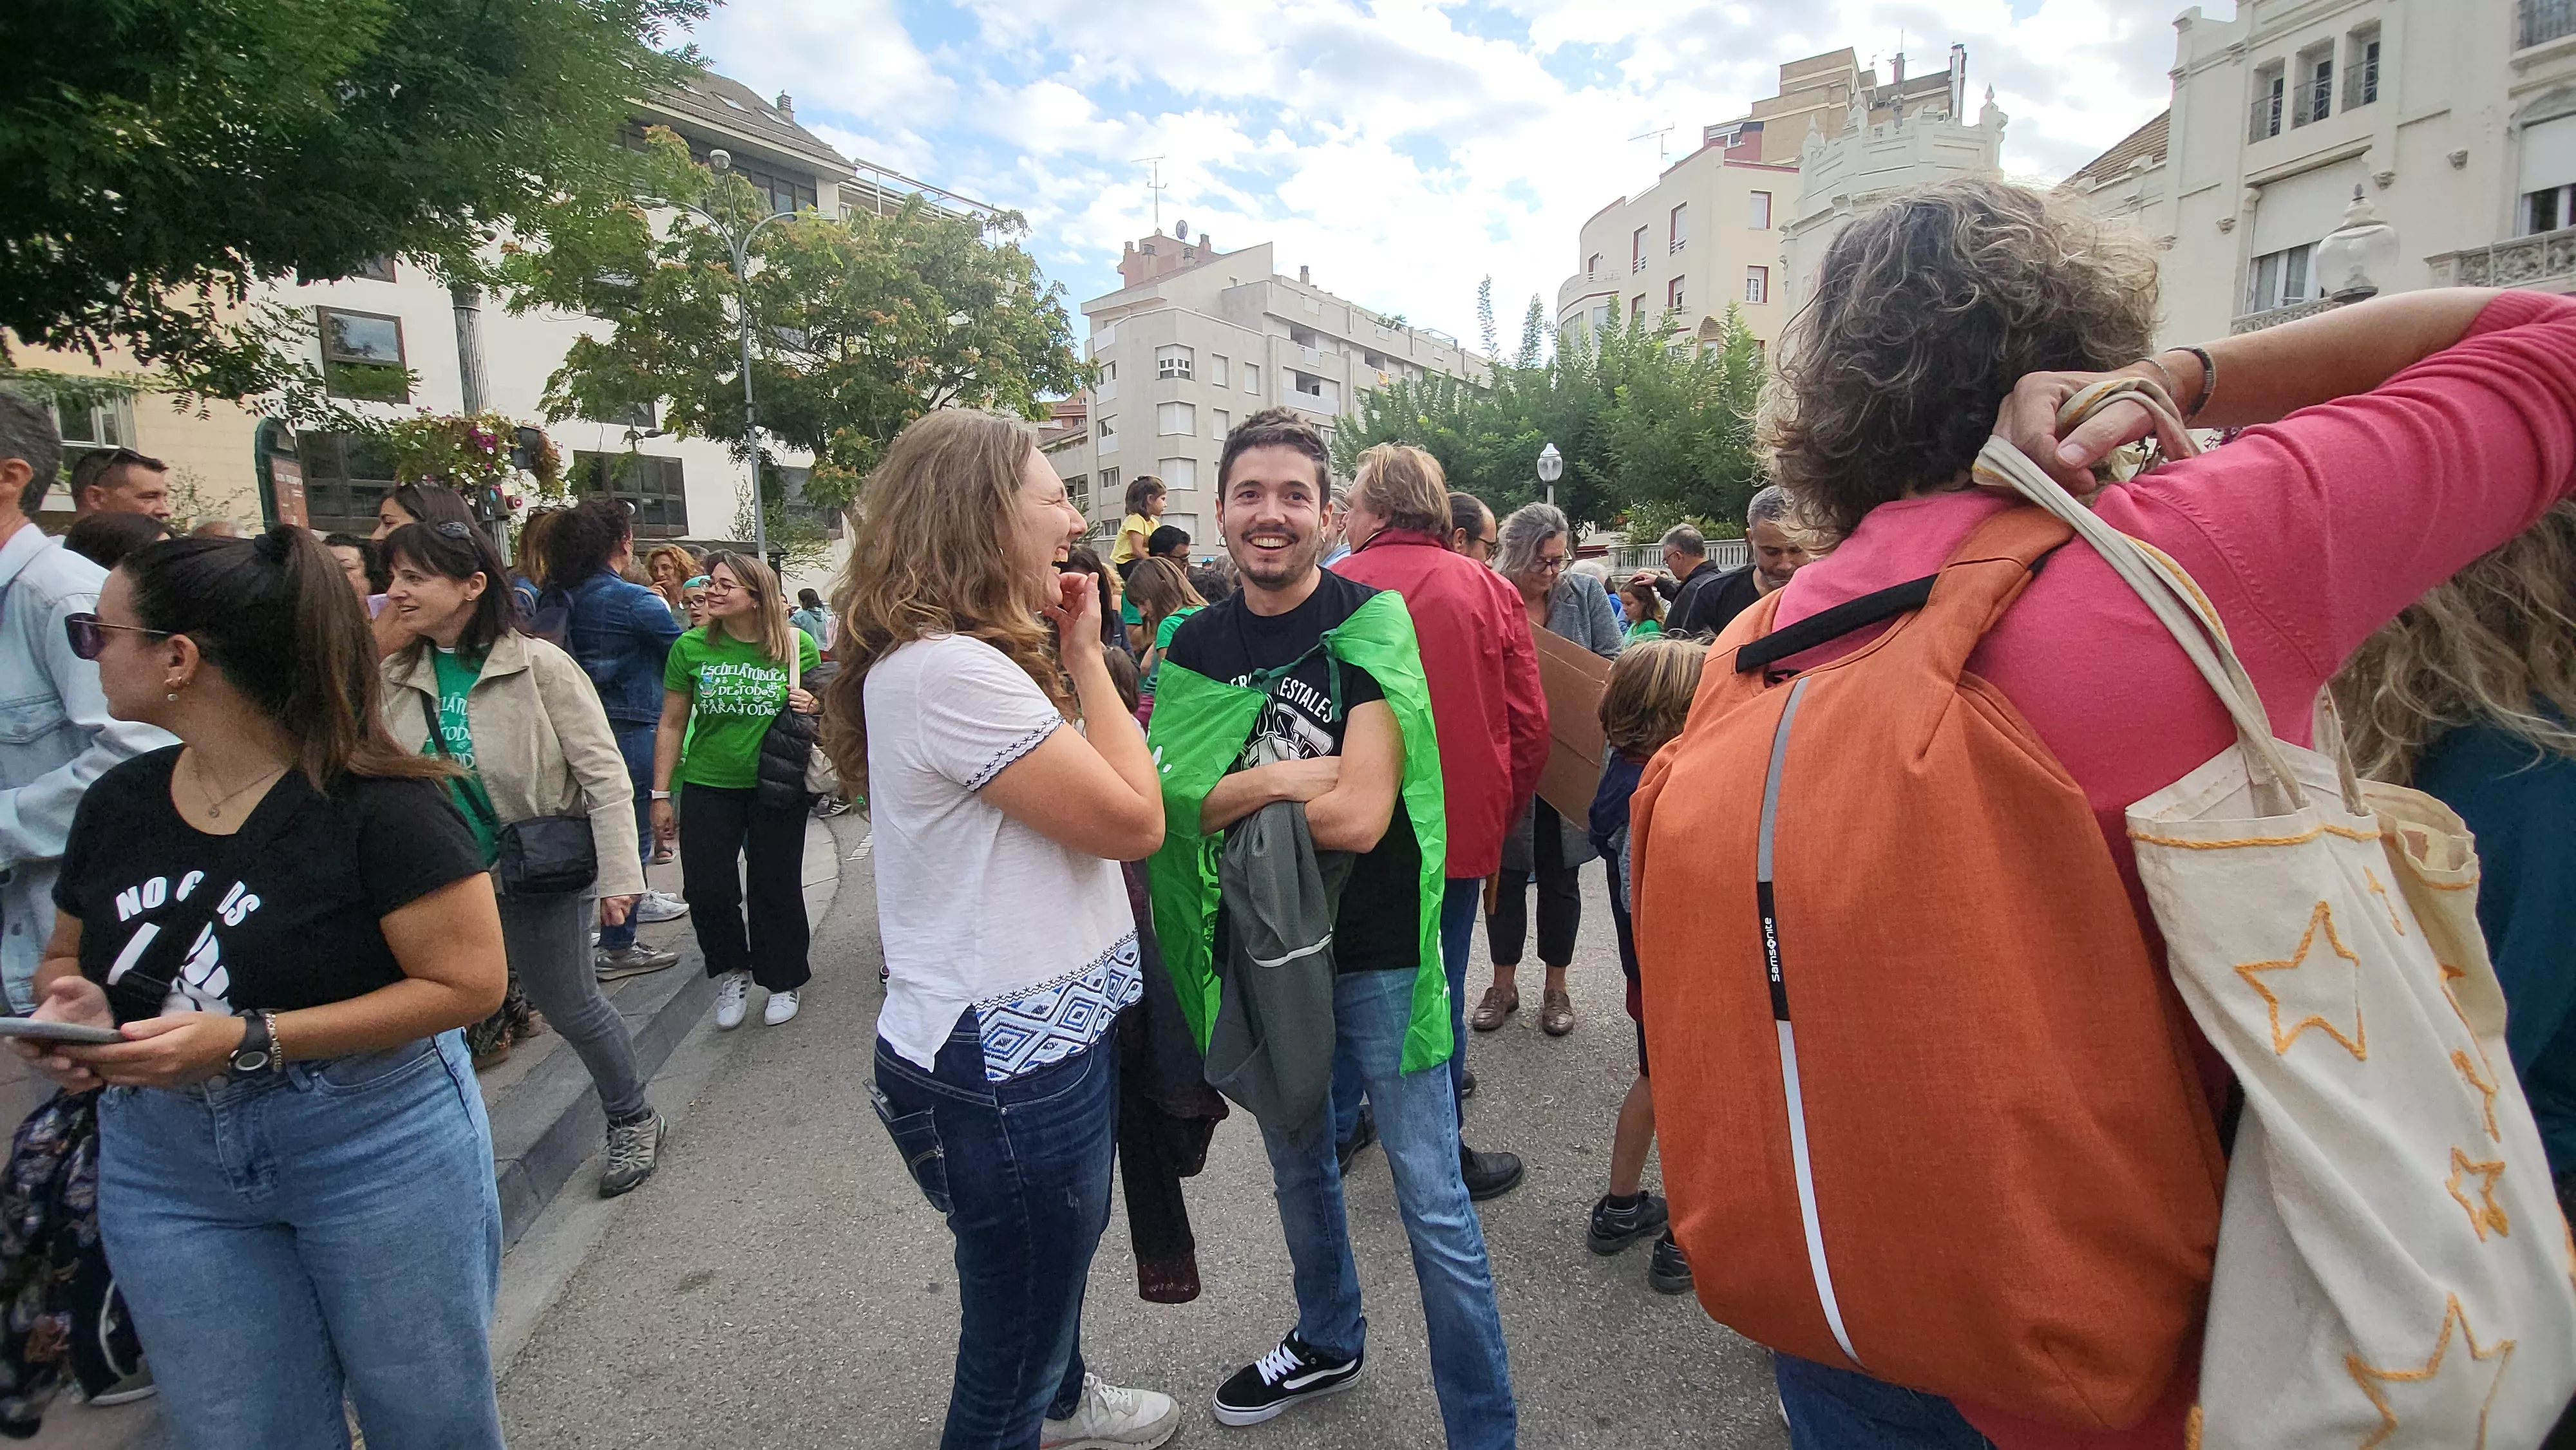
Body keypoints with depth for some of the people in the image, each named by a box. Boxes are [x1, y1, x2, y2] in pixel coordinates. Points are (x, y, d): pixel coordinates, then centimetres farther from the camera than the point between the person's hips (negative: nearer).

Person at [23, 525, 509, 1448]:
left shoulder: (371, 801, -18)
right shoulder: (120, 801, 2)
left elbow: (468, 982, -19)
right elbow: (66, 959, 18)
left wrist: (247, 1040, -23)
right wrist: (69, 1004, -6)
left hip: (380, 1150, -5)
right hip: (165, 1169, 6)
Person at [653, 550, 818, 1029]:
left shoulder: (798, 645, -7)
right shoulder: (691, 647, -5)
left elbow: (824, 706, 8)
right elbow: (671, 724, 2)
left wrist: (813, 706, -16)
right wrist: (661, 795, 1)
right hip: (710, 787, 1)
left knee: (776, 887, 7)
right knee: (706, 888, 2)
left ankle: (782, 980, 28)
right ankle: (731, 972, 29)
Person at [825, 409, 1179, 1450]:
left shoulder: (968, 659, 8)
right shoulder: (946, 672, -25)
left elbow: (1081, 792, 9)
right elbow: (1133, 820, -22)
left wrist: (1066, 658, 3)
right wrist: (1084, 656, -13)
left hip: (1041, 1033, 11)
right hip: (1005, 1063, -11)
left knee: (1062, 1248, 34)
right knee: (1012, 1342, 12)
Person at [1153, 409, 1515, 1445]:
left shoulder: (1370, 626, -14)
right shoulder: (1194, 644, 0)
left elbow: (1358, 816, -23)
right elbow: (1162, 802, -8)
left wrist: (1227, 789, -13)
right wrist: (1280, 779, -21)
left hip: (1376, 952, -5)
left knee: (1433, 1203, 4)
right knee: (1296, 1166, 24)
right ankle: (1327, 1343, 49)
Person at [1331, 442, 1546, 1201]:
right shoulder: (1489, 590, -4)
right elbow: (1529, 724, -3)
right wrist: (1498, 814, 10)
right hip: (1457, 827, 0)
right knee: (1436, 988, 11)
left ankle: (1336, 1129, 33)